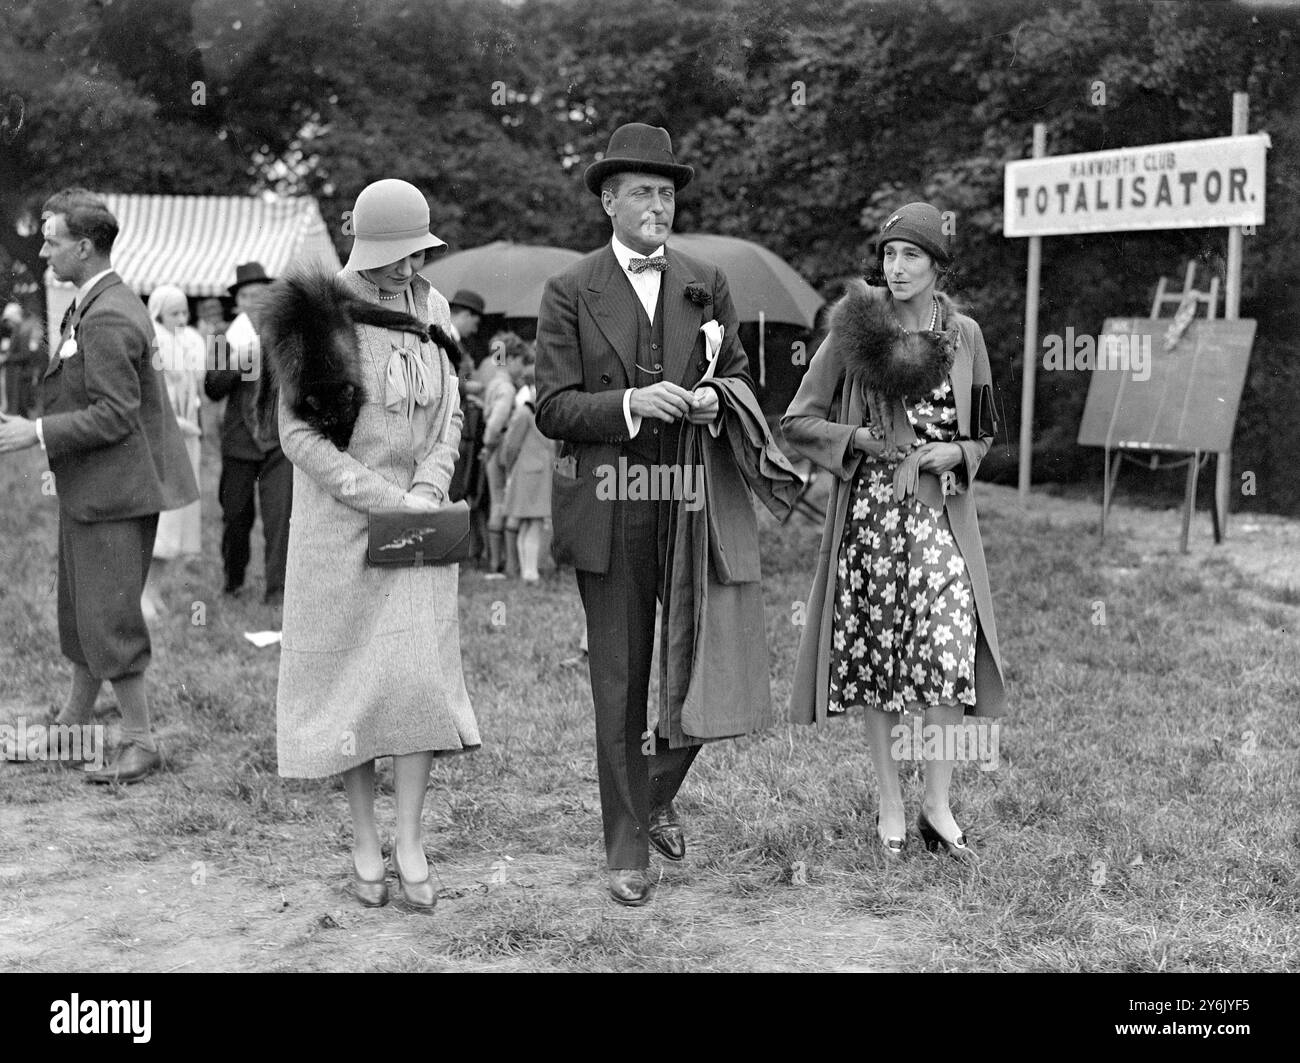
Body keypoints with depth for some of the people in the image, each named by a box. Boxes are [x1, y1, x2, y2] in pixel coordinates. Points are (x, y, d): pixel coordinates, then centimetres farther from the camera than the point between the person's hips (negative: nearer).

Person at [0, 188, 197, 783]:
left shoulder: (107, 318, -20)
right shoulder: (93, 305, 13)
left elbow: (114, 415, -24)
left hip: (115, 490, -11)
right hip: (88, 489, 11)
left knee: (108, 619, -5)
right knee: (79, 611, 20)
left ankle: (141, 743, 6)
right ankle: (73, 722, 34)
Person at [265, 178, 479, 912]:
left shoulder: (431, 308, 4)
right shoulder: (318, 314, -11)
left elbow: (449, 416, 6)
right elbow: (301, 435, -12)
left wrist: (427, 492, -11)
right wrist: (384, 500, -17)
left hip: (419, 520, 3)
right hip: (341, 521, -3)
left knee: (421, 671, -3)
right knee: (349, 676, 5)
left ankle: (410, 841, 6)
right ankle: (366, 842, 16)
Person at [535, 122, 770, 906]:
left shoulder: (708, 284, 11)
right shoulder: (571, 293, 1)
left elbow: (741, 377, 15)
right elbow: (553, 409, -4)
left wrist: (715, 402, -8)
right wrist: (630, 404, -20)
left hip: (696, 500, 3)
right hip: (610, 510, -3)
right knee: (620, 684, 4)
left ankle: (658, 790, 28)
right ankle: (628, 847, 17)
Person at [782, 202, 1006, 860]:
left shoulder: (964, 336, 7)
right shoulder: (856, 329, 0)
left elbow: (982, 435, 16)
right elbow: (797, 421, 2)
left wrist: (954, 452, -5)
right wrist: (859, 440, -11)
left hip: (940, 511, 1)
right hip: (869, 511, -1)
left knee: (953, 644, -13)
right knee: (873, 655, 1)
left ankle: (938, 802, 0)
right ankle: (890, 806, 15)